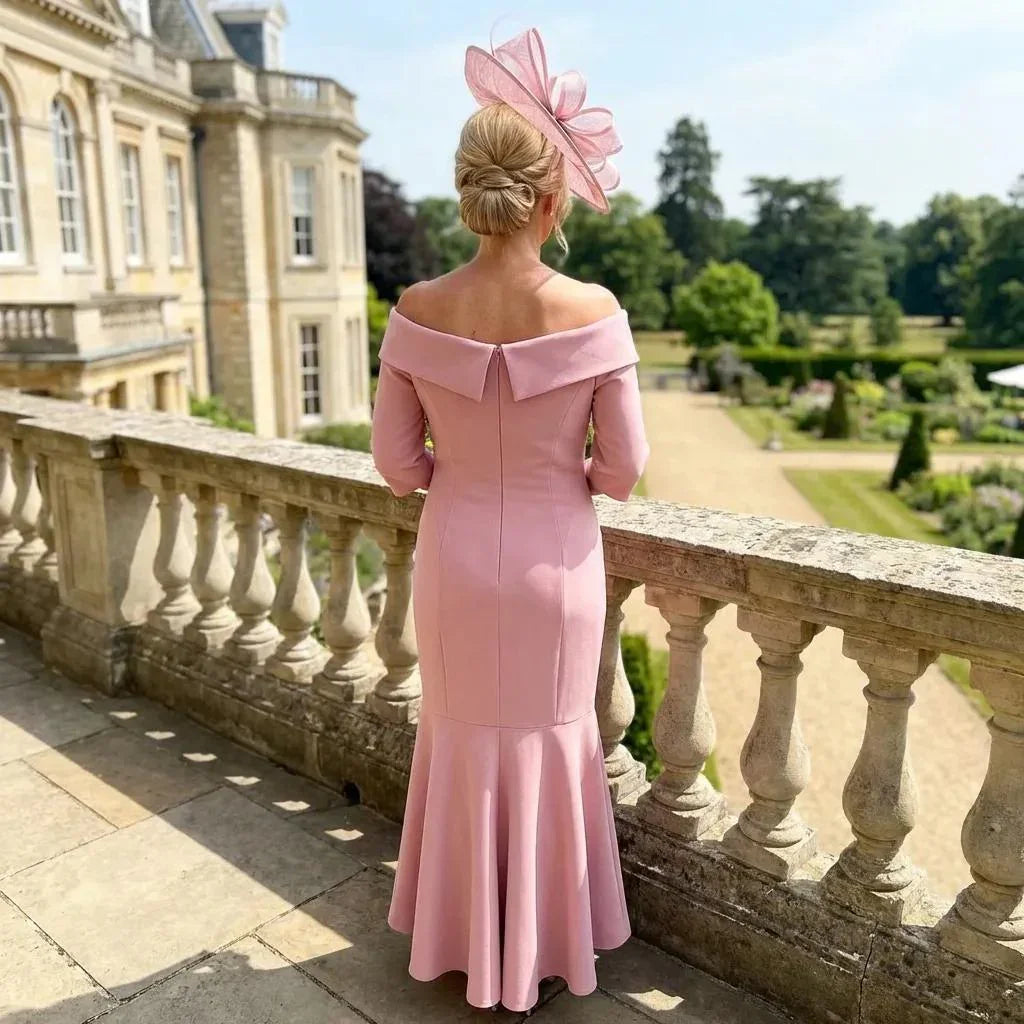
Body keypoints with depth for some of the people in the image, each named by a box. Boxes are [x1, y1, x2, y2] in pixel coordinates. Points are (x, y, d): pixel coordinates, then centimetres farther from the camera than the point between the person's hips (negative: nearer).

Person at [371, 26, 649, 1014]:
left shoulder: (418, 310, -12)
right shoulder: (593, 311, -17)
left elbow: (396, 462, -6)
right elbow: (624, 468, -11)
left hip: (455, 561, 2)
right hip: (554, 563, -1)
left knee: (463, 739, 21)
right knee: (550, 744, 19)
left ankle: (464, 938, 41)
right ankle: (540, 945, 39)